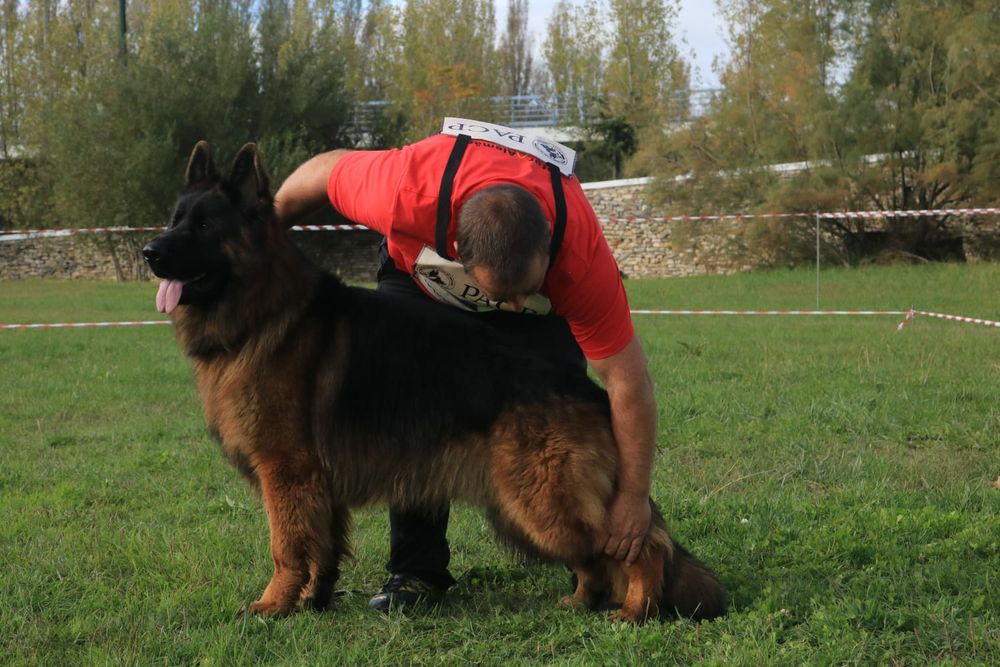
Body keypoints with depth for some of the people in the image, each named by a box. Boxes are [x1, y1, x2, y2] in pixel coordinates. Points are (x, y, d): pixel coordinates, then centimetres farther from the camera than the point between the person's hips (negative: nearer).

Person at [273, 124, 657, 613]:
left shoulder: (582, 256, -42)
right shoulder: (408, 196, -45)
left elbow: (627, 380, -34)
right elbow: (325, 170, -23)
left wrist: (634, 495, -32)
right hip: (419, 273, 1)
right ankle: (416, 568, -5)